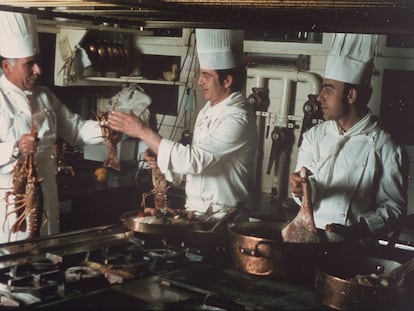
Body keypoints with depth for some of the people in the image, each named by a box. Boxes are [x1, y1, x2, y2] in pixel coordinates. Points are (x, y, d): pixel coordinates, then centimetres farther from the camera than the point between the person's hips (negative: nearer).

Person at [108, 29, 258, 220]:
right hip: (195, 212, 8)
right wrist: (160, 160, -1)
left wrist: (143, 132, -21)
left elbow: (194, 160, -25)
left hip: (222, 219, -8)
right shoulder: (209, 109, 11)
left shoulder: (238, 120, -18)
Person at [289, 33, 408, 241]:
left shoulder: (385, 149, -4)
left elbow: (393, 207, -1)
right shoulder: (314, 136, 9)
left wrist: (357, 230, -15)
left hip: (355, 247, -3)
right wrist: (301, 189, -14)